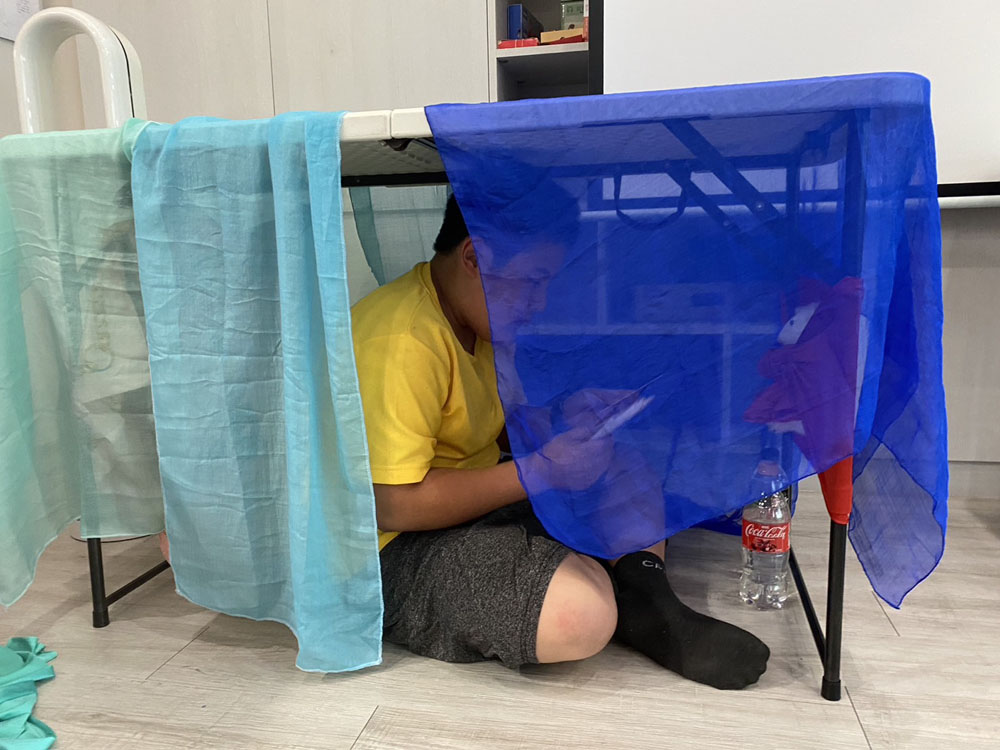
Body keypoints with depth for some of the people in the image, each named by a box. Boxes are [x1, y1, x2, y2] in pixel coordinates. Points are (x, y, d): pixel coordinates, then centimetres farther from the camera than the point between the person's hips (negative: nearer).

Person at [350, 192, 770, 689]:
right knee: (582, 611, -33)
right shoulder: (403, 342, -23)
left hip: (483, 499, 10)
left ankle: (641, 599, -6)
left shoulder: (478, 315, 7)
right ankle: (628, 609, 1)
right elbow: (392, 505, -26)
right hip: (400, 551, -10)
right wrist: (536, 472, -24)